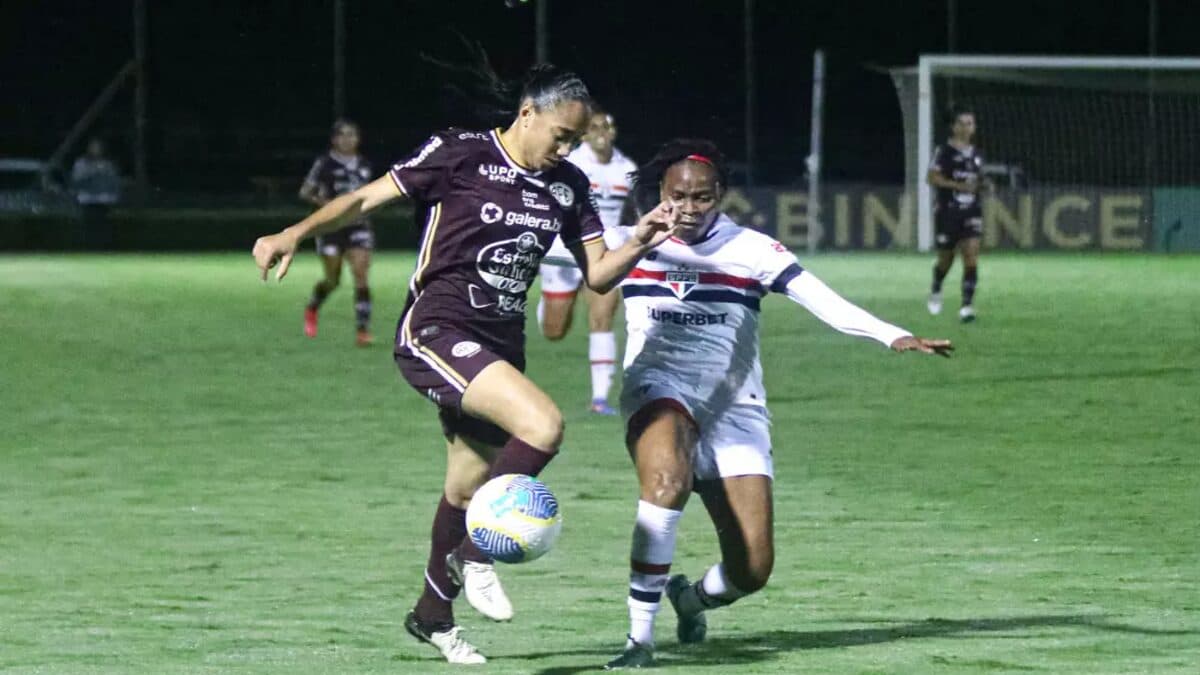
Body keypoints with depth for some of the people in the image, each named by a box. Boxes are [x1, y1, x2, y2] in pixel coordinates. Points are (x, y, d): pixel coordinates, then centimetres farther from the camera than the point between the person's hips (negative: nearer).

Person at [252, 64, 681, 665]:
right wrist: (295, 234, -19)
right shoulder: (460, 154, -7)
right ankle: (474, 552, -10)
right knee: (542, 424, -26)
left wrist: (639, 244, -9)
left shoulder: (566, 186, 10)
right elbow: (368, 198, -6)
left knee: (467, 490, 13)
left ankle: (432, 614, 33)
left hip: (498, 347, 7)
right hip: (434, 333, -7)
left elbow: (598, 274, 12)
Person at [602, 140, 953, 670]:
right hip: (660, 388, -1)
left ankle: (691, 597, 34)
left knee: (751, 569, -6)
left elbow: (822, 301, -11)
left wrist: (892, 336, -23)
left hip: (734, 405, 1)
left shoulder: (751, 250, 1)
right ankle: (639, 637, -32)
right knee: (668, 478, -37)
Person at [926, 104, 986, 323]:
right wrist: (959, 185, -21)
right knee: (946, 257, 9)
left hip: (971, 212, 3)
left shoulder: (975, 154, 12)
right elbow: (932, 178, -12)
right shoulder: (944, 151, -5)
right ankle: (936, 290, 42)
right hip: (947, 211, -3)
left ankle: (967, 305, -18)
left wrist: (983, 184, 0)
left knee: (971, 254, -14)